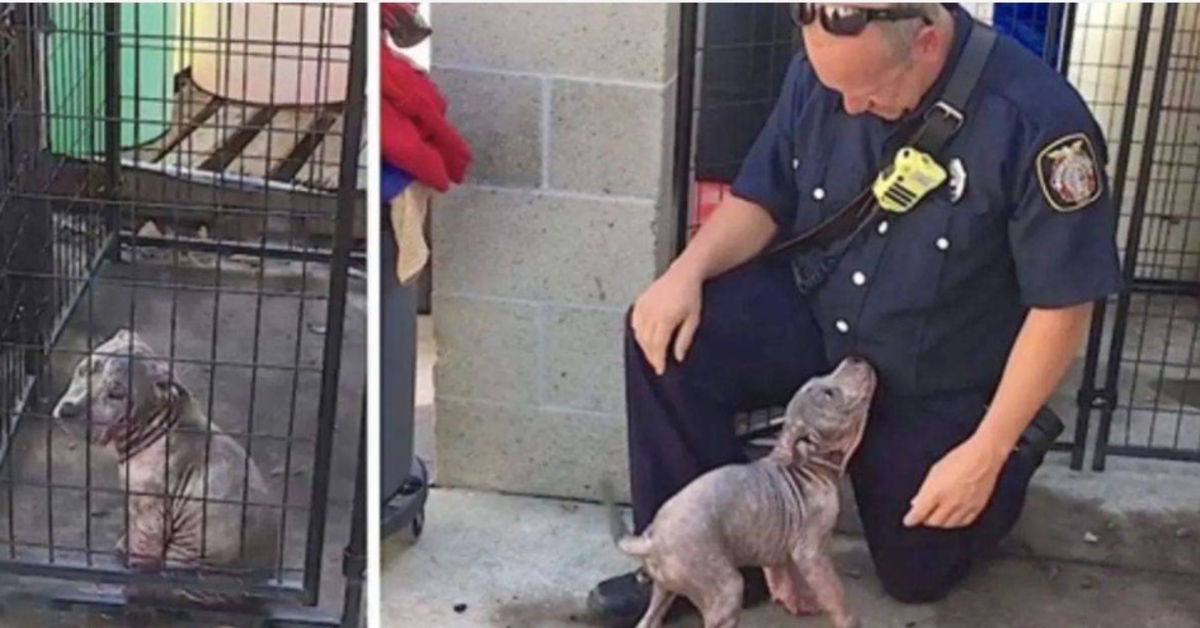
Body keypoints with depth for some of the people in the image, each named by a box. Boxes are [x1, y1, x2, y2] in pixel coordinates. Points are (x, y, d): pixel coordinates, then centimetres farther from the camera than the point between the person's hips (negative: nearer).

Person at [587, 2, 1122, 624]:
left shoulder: (1039, 121, -29)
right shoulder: (820, 71, -15)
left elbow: (1062, 306, -22)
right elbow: (761, 199, -1)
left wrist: (986, 452, -21)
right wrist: (687, 270, -22)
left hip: (936, 386, -3)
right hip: (815, 318, 3)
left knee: (916, 574, 8)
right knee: (662, 335, -21)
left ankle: (1016, 446, 35)